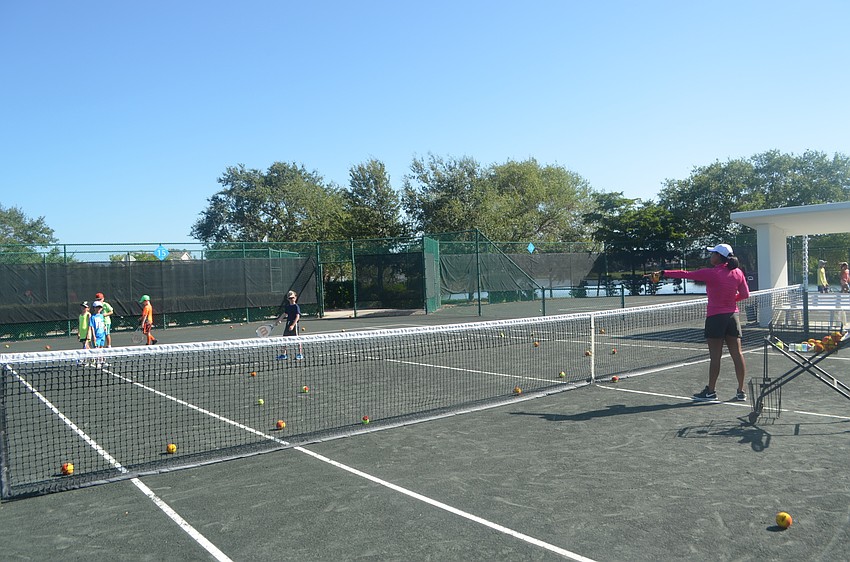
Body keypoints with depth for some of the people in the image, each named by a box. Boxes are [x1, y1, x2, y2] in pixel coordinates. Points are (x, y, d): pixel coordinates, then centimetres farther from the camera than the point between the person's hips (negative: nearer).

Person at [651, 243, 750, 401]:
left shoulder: (710, 273, -11)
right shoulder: (738, 272, 3)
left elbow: (685, 274, -6)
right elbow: (745, 294, 10)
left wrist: (663, 273, 2)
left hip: (716, 317, -5)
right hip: (733, 316, 5)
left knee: (715, 356, 0)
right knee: (737, 354, 6)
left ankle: (711, 391, 9)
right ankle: (741, 391, 11)